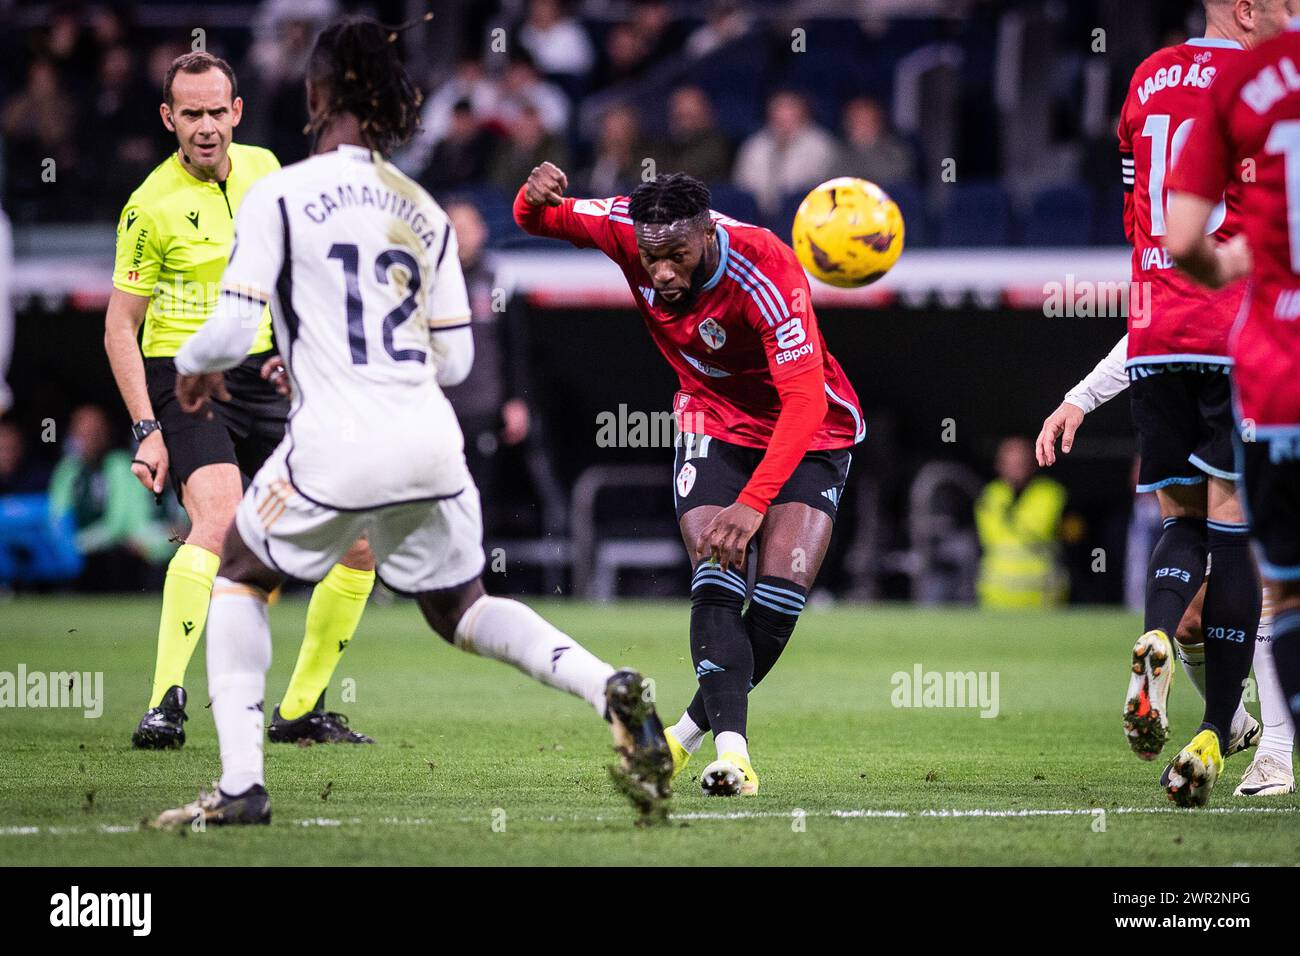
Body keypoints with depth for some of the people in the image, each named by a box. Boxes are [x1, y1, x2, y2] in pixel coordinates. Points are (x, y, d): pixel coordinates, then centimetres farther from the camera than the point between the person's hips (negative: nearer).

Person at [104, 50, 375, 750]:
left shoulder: (262, 168, 5)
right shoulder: (151, 205, -11)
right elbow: (119, 328, -8)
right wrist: (147, 430, -16)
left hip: (261, 378, 6)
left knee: (359, 542, 0)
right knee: (218, 520, -33)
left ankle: (300, 710, 13)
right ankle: (164, 706, -35)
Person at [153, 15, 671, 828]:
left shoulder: (280, 196, -4)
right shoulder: (424, 212, 12)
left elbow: (233, 329, -8)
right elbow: (455, 359, 14)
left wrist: (193, 365, 14)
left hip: (338, 447, -4)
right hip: (430, 441, 5)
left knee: (240, 579, 19)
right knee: (461, 608, 21)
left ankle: (242, 784, 8)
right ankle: (610, 689, -5)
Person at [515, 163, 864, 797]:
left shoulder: (766, 273, -34)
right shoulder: (627, 228, -20)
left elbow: (805, 400, -38)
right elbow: (538, 221, -1)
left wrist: (753, 504, -46)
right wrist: (535, 199, -27)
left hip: (811, 431, -3)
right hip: (715, 422, 3)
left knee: (781, 595, -15)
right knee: (716, 581, -20)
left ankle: (691, 730, 5)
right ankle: (731, 746, -29)